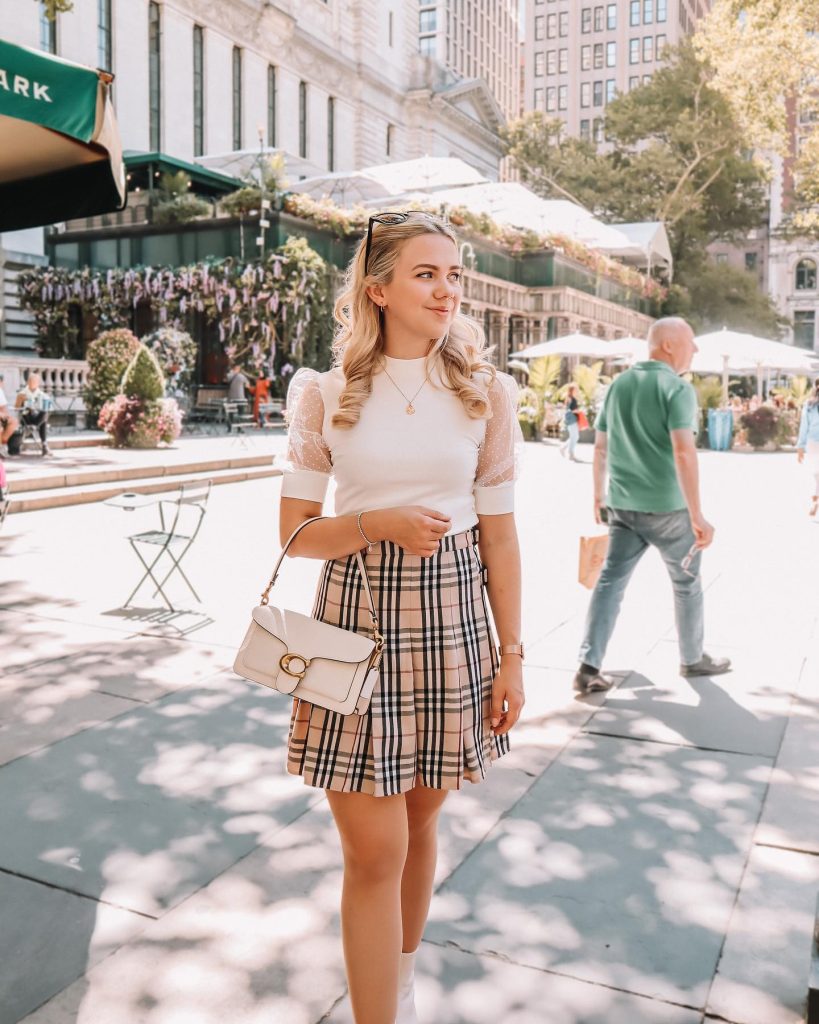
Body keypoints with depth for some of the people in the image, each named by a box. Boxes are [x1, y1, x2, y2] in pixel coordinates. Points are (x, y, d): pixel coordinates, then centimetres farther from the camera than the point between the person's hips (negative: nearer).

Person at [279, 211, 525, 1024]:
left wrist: (512, 656, 1)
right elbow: (295, 532, -1)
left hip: (451, 621, 2)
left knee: (420, 821, 17)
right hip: (357, 617, -1)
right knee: (373, 852, 1)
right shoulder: (327, 394, -2)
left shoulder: (484, 393, 1)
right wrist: (382, 524, -18)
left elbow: (499, 537, 3)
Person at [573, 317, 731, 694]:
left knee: (611, 581, 7)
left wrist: (599, 495, 22)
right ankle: (693, 659, 31)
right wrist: (697, 515, -23)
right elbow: (684, 453, -23)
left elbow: (600, 447, 11)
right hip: (667, 507, -5)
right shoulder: (677, 388, -13)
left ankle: (589, 666, 0)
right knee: (686, 583, 14)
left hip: (622, 505, 5)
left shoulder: (619, 384, 7)